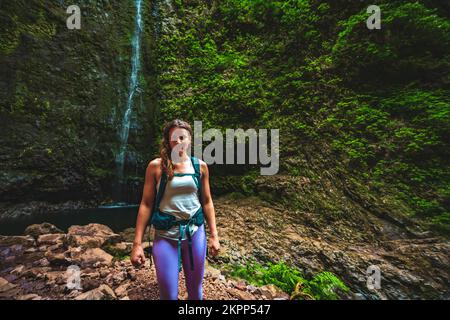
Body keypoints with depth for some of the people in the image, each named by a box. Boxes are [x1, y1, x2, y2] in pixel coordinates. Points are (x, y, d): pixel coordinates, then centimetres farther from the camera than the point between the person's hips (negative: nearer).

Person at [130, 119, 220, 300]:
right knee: (168, 294, 9)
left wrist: (214, 235, 3)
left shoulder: (200, 166, 0)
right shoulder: (156, 166, -7)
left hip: (195, 233, 2)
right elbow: (146, 204, -5)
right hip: (165, 235, -2)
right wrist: (137, 243, -6)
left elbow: (207, 201, 4)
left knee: (195, 289, 18)